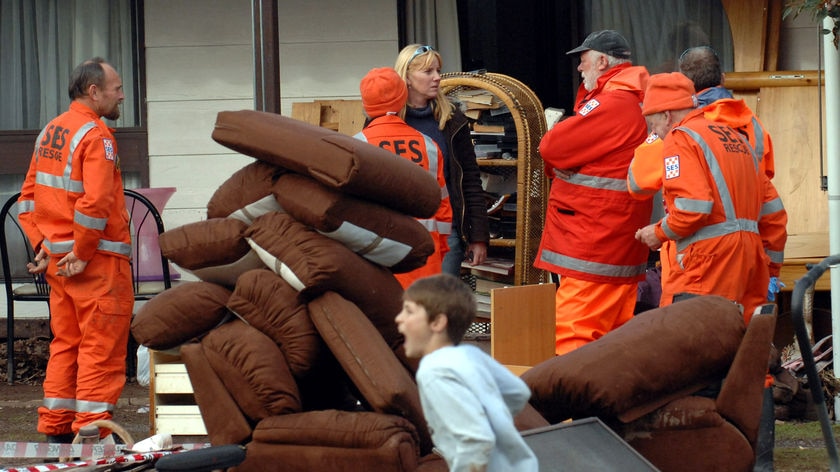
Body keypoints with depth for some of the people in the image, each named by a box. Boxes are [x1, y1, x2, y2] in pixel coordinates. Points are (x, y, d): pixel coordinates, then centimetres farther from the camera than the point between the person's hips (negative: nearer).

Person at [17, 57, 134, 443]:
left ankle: (56, 427, 17)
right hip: (98, 262, -8)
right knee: (102, 346, -3)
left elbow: (28, 197, 16)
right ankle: (93, 431, -4)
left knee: (65, 343, 14)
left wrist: (42, 245, 12)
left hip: (58, 261, 8)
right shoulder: (95, 135, -14)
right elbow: (95, 202, -24)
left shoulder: (49, 132, 14)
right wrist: (81, 254, -17)